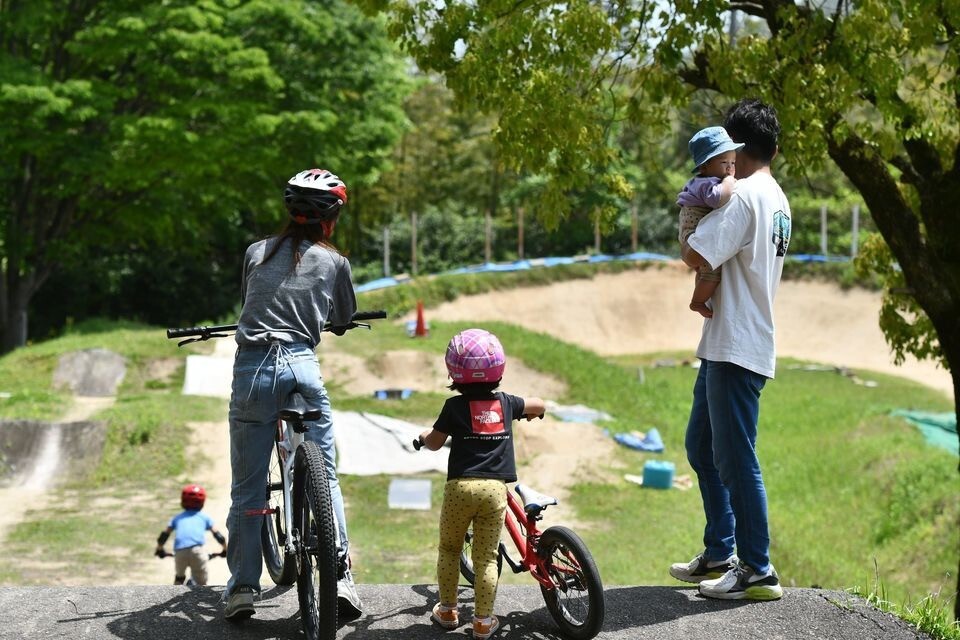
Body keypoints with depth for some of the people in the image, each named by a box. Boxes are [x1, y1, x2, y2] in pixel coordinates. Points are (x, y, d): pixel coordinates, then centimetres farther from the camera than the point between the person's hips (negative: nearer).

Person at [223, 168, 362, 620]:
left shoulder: (256, 253, 12)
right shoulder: (333, 262, 8)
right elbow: (343, 321, 21)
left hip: (252, 367, 1)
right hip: (303, 367, -1)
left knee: (247, 487, 7)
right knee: (325, 477, 11)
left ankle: (243, 586, 7)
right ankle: (341, 575, 8)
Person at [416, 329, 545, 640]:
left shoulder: (454, 406, -1)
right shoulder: (506, 402, 8)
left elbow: (434, 442, 8)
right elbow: (539, 405, 27)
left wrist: (424, 436, 30)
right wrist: (527, 413, 48)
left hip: (460, 485, -2)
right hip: (496, 487, 2)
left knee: (449, 549, 17)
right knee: (487, 557, 7)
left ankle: (447, 610, 24)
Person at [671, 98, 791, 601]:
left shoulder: (743, 195, -16)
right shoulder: (777, 200, 16)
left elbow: (697, 257, -24)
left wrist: (685, 237, -2)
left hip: (737, 350, -11)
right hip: (724, 346, 11)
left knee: (735, 459, -4)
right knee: (702, 447, 19)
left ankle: (758, 570, 3)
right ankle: (719, 555, 27)